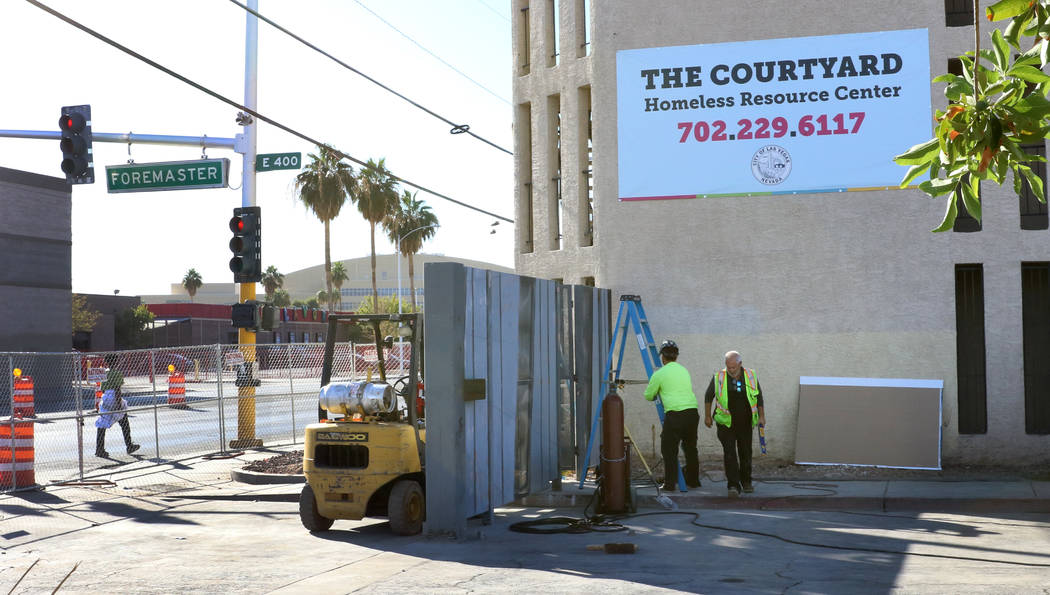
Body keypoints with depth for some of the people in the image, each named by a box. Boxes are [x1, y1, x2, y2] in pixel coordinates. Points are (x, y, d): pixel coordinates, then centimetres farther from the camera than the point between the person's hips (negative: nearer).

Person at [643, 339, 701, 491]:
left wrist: (656, 394, 33)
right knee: (690, 447, 18)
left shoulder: (660, 374, 1)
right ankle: (693, 480, 27)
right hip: (693, 412, 6)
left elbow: (648, 396, 10)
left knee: (669, 450, 3)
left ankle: (669, 484, 1)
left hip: (675, 415, -6)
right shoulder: (684, 370, 18)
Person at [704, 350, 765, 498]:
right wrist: (707, 416, 8)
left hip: (745, 423, 2)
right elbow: (708, 396, 7)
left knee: (746, 453, 10)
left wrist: (761, 416, 9)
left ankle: (746, 482, 27)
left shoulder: (750, 376, 0)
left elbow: (759, 397, 11)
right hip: (726, 423, -2)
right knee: (729, 453, -12)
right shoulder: (719, 377, -6)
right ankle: (733, 485, -12)